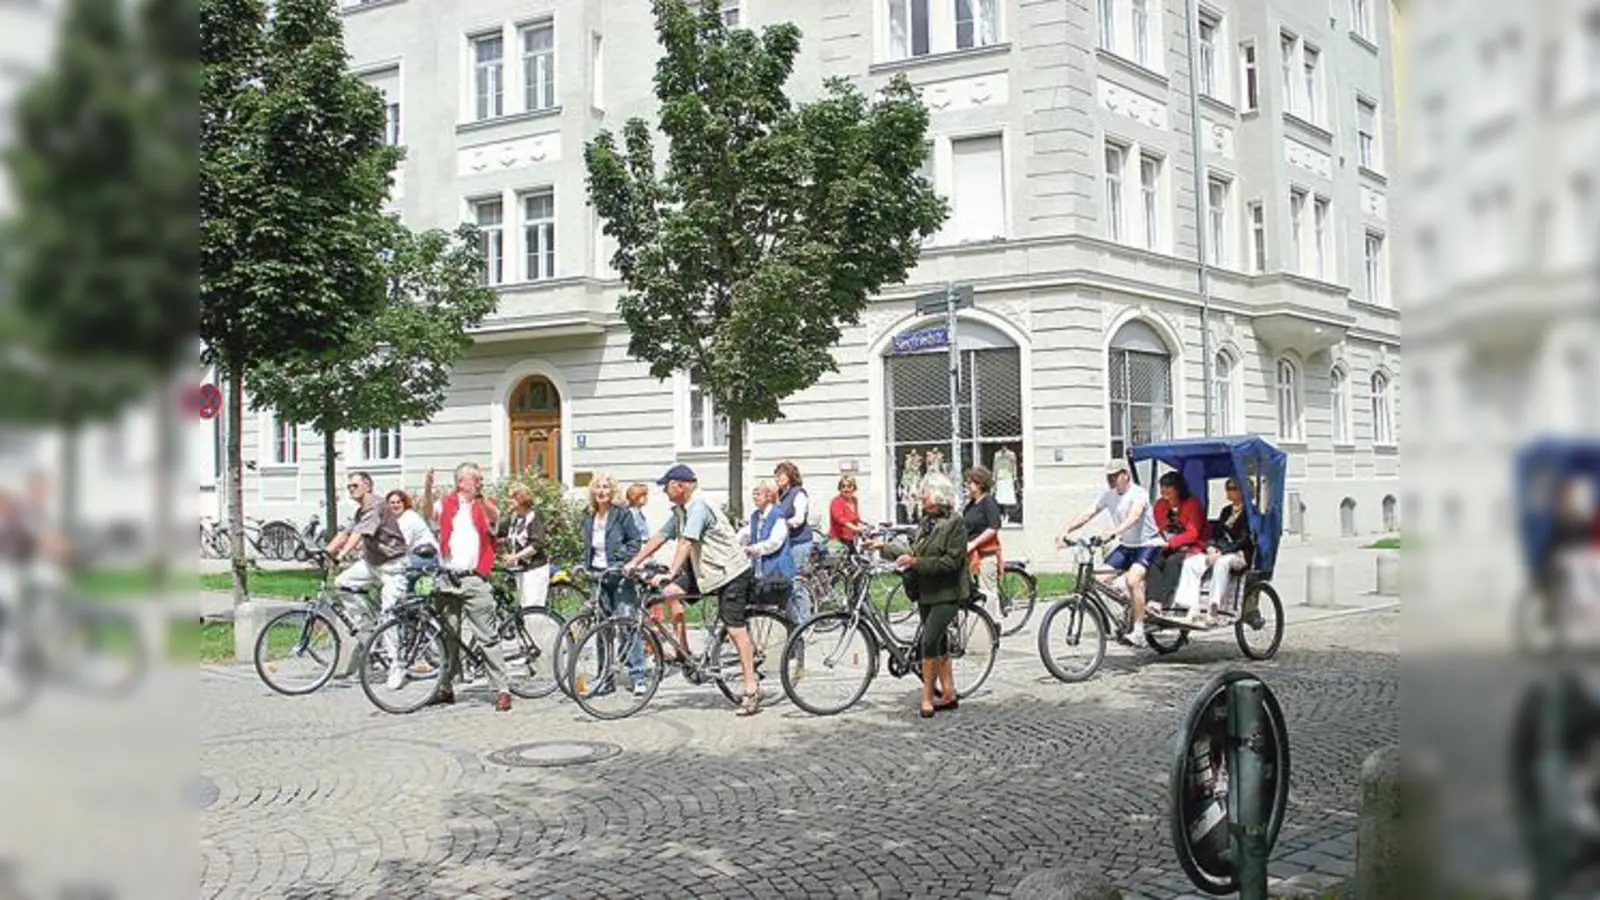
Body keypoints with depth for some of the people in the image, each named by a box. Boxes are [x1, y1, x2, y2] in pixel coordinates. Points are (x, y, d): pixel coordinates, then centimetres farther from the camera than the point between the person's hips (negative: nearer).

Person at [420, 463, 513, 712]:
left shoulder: (484, 505, 6)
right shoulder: (447, 503, 10)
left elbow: (494, 516, -16)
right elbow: (430, 513, -9)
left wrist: (480, 497, -36)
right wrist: (428, 490, -28)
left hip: (474, 579, -3)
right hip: (449, 577, 3)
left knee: (487, 636, -6)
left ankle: (502, 689, -5)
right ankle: (445, 687, 24)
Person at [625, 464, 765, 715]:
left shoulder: (699, 507, -20)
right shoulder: (679, 511, 9)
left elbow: (686, 543, -30)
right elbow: (659, 537, 13)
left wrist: (670, 574, -37)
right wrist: (633, 563, 9)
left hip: (731, 572, -9)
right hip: (705, 570, 9)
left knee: (735, 628, -10)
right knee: (670, 593, -5)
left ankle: (752, 690, -6)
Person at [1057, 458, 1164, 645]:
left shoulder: (1138, 494, -18)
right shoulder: (1108, 495, 1)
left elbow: (1133, 516, -38)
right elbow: (1087, 515, -4)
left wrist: (1114, 532, -55)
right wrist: (1066, 531, -19)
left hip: (1148, 544, -7)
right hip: (1126, 546, 7)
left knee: (1132, 580, -30)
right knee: (1099, 579, -8)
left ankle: (1138, 632, -24)